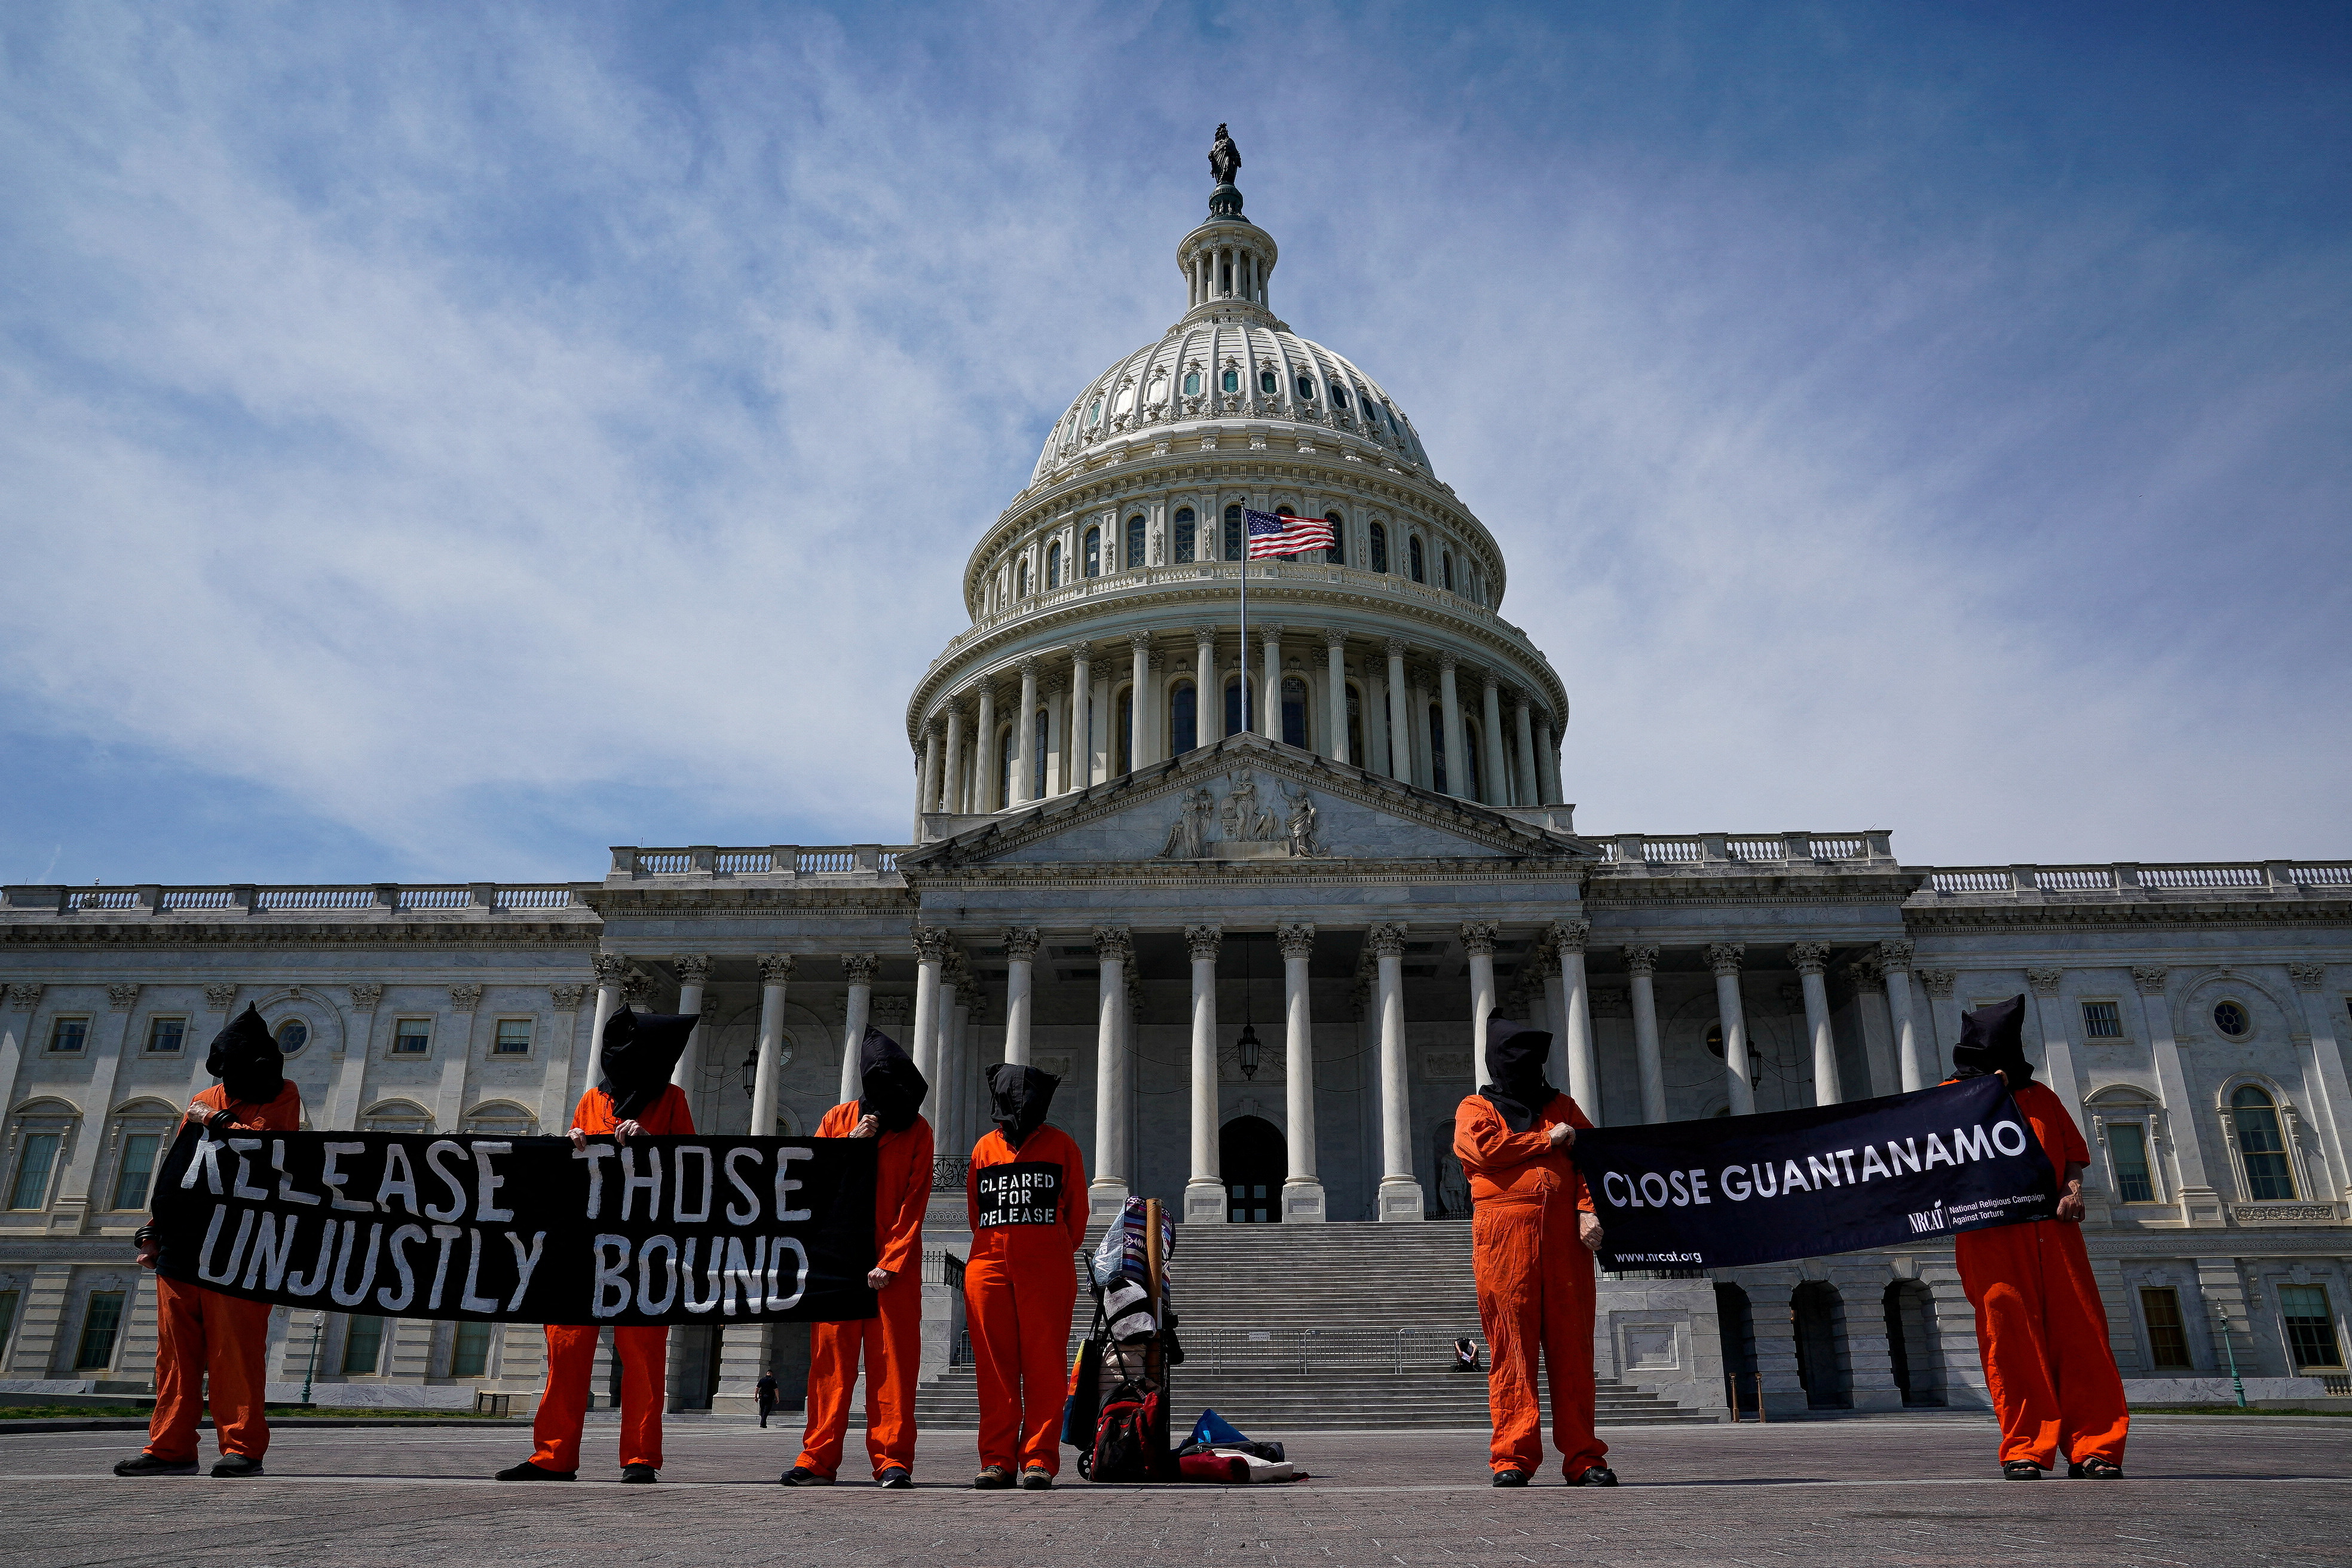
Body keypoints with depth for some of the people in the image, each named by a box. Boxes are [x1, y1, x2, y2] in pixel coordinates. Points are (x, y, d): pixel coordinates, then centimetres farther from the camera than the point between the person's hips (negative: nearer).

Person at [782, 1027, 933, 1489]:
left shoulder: (916, 1130, 3)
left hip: (894, 1265, -2)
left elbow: (914, 1203, -2)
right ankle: (819, 1459, 9)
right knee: (830, 1360, 2)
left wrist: (891, 1262, -11)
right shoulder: (838, 1119, 9)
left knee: (892, 1363, -3)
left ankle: (892, 1460, 1)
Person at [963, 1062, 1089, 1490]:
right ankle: (998, 1459, 8)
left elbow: (1077, 1212, 11)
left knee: (1044, 1364, -3)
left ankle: (1040, 1459, 1)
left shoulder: (1061, 1145, 7)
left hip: (1047, 1266, -2)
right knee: (994, 1364, 2)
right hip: (989, 1264, 3)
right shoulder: (984, 1148, 13)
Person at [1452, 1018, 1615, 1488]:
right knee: (1513, 1346, -4)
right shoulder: (1475, 1108, 14)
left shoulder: (1561, 1106, 23)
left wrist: (1588, 1210, -7)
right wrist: (1547, 1140, 2)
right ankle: (1514, 1457, 0)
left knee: (1572, 1344, 0)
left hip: (1565, 1232, 3)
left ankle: (1583, 1456, 5)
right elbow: (1482, 1147, -7)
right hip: (1505, 1234, -2)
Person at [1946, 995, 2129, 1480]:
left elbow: (2073, 1147, 18)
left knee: (2080, 1332, -6)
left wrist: (2073, 1184, -2)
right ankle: (2024, 1449, -10)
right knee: (2010, 1334, -10)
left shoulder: (2040, 1095, 25)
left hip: (2053, 1227, 4)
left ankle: (2093, 1447, -5)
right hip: (1992, 1232, -4)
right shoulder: (1954, 1093, 13)